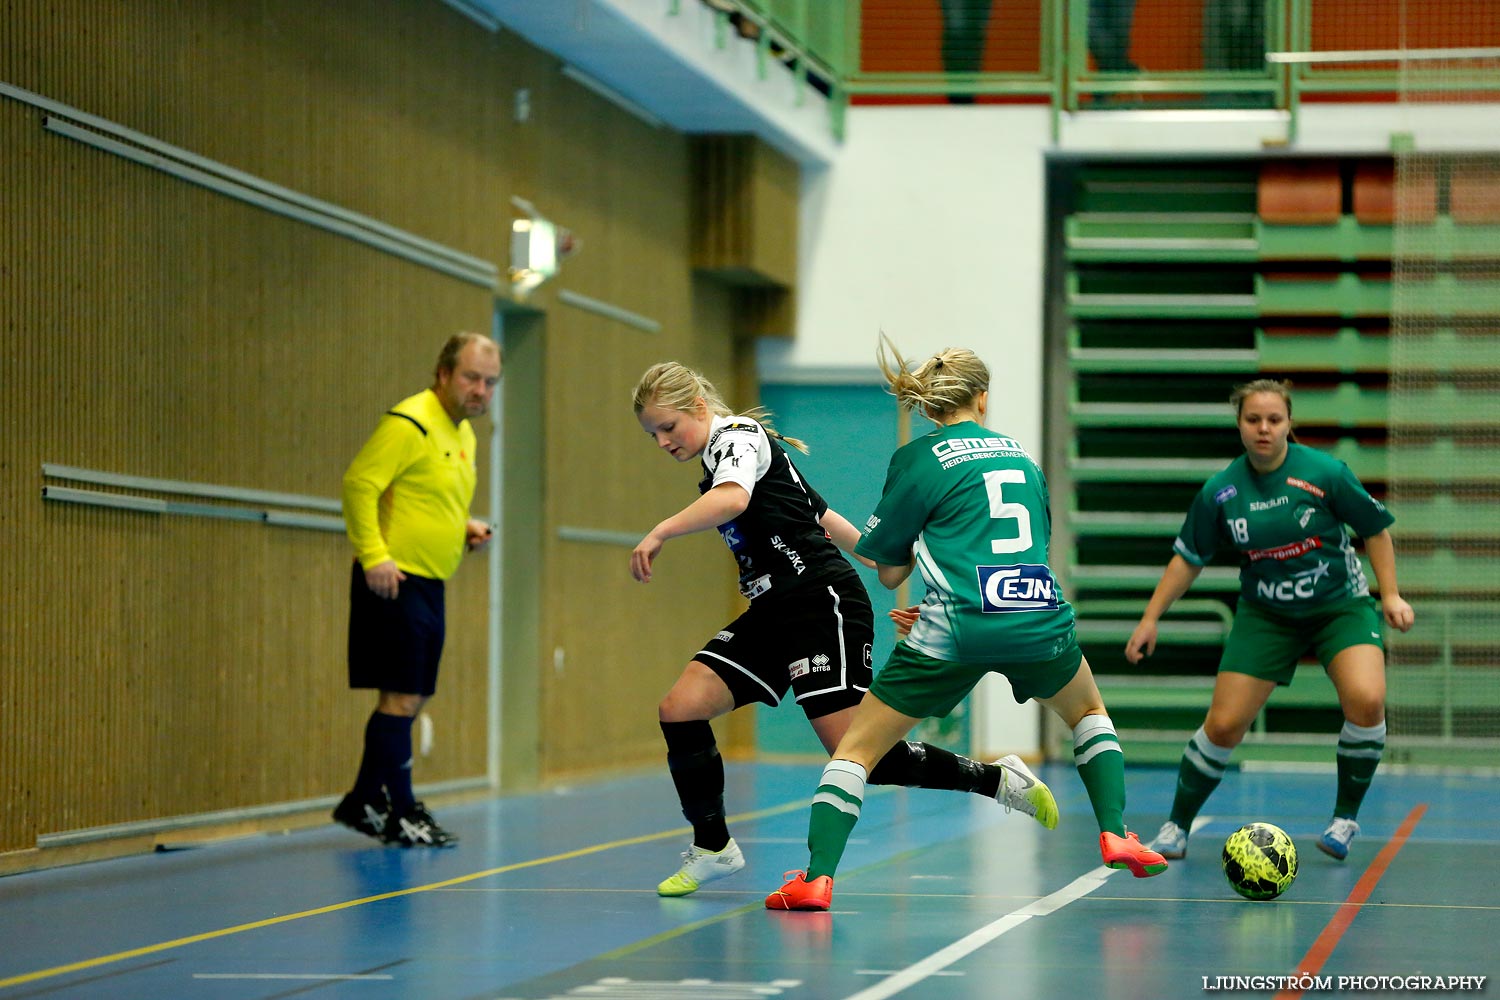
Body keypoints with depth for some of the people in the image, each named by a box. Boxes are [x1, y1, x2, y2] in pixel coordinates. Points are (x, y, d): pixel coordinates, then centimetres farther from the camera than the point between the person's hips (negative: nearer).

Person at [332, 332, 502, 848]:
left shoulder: (463, 434, 17)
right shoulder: (410, 423, -13)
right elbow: (358, 483, -19)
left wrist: (467, 528, 8)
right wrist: (373, 555, -26)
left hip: (430, 583, 10)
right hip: (394, 580, -10)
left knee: (411, 698, 13)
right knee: (401, 696, -7)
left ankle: (364, 802, 23)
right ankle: (398, 811, -1)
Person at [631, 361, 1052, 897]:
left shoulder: (739, 435, -6)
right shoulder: (722, 456, 22)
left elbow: (733, 499, -31)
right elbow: (826, 516, 27)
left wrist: (660, 533, -31)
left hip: (822, 603, -10)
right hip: (775, 611, 10)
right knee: (679, 710, -5)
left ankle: (996, 779, 0)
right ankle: (713, 848, 6)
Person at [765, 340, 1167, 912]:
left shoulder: (918, 459, 4)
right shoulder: (1021, 455, 18)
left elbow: (889, 574, 6)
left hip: (956, 630, -4)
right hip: (1040, 623, 4)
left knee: (857, 749, 6)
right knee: (1089, 713, 34)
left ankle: (817, 877, -8)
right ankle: (1115, 834, 18)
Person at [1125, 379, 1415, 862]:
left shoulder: (1324, 472, -15)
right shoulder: (1220, 490, -8)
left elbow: (1376, 529, -3)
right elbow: (1188, 558, 4)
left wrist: (1391, 595, -8)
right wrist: (1150, 618, 2)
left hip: (1340, 605, -2)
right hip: (1266, 616, 2)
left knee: (1366, 699, -27)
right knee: (1223, 725, -6)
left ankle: (1345, 818, -6)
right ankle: (1176, 827, 15)